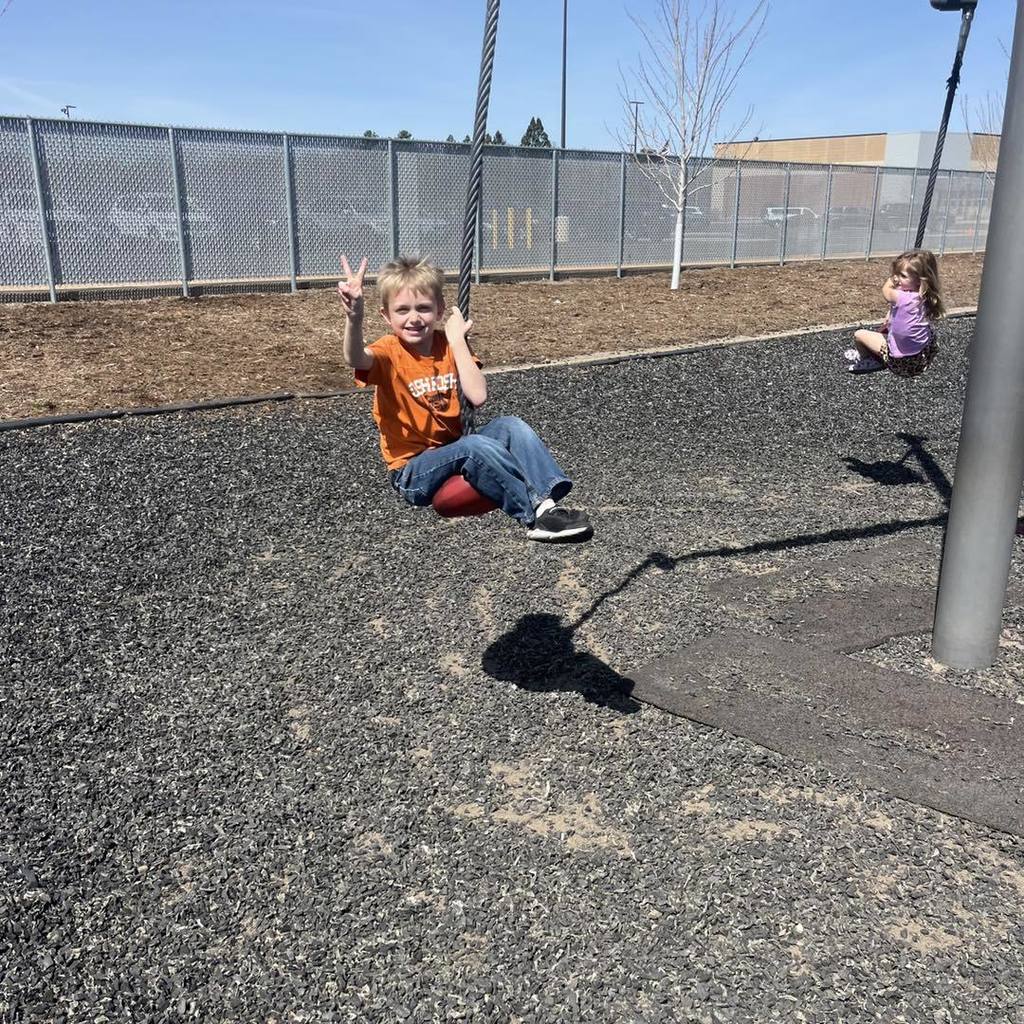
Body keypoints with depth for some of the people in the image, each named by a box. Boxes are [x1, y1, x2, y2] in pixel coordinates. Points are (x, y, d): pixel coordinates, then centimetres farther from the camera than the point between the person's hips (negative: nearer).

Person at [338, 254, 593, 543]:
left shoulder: (448, 344, 1)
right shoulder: (390, 351, -11)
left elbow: (478, 397, -14)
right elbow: (356, 359, -37)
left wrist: (458, 340, -15)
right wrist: (354, 316, -57)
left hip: (455, 450, 5)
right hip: (413, 471, -5)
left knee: (510, 426, -19)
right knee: (476, 445, -32)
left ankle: (548, 499, -36)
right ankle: (537, 514, -31)